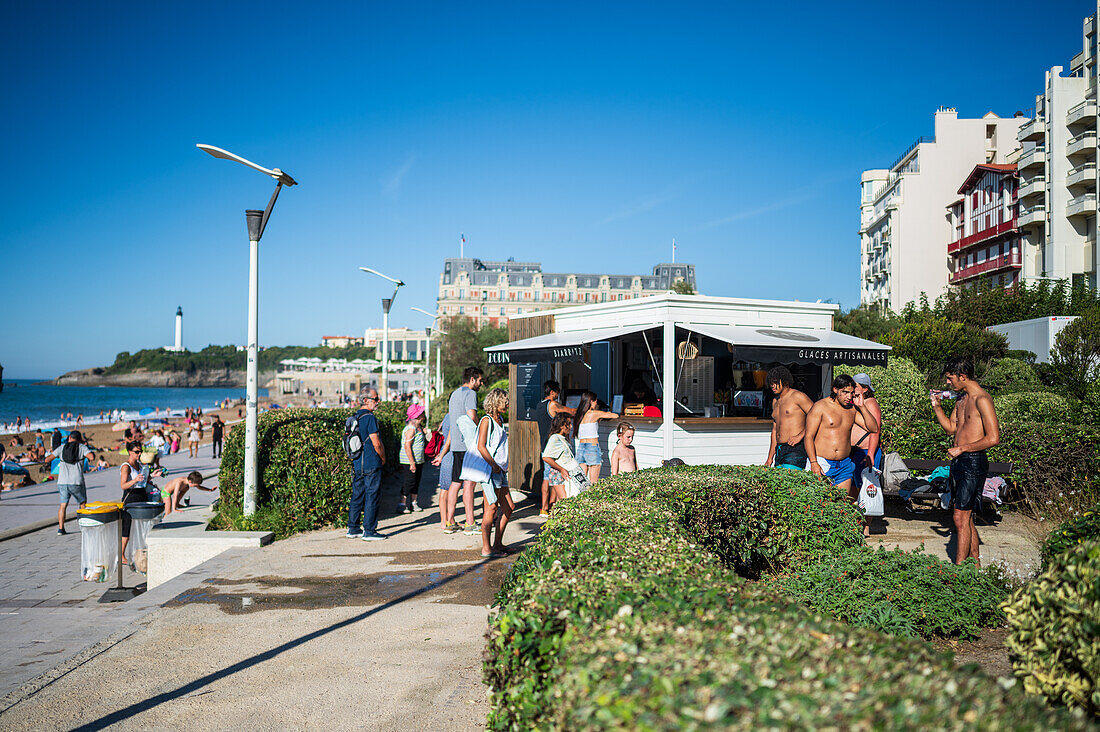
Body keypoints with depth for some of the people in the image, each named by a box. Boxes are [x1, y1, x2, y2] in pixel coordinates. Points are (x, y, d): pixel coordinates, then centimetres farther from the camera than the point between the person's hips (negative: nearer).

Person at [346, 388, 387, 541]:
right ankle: (369, 531, 0)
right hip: (371, 465, -8)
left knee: (357, 496, 13)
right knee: (371, 497, -2)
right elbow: (376, 443, -16)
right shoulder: (370, 418, -15)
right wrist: (383, 458, 1)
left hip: (357, 464, 8)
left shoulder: (355, 417, 11)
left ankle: (352, 529, 18)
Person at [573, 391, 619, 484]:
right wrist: (608, 414, 19)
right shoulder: (595, 413, -6)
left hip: (580, 447, 6)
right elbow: (616, 416, 0)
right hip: (592, 447, -6)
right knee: (593, 482, -2)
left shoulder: (579, 415, 10)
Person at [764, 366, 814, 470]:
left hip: (795, 450, -8)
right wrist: (770, 458, 22)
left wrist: (800, 435, -19)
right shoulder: (775, 402, 19)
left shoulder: (797, 396, -5)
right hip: (779, 450, 8)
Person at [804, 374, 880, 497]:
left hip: (845, 466, 5)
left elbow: (874, 428, 9)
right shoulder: (820, 407, -4)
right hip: (822, 464, -5)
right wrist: (813, 463, -17)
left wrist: (861, 407, -1)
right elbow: (808, 437, -7)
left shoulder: (852, 409, 11)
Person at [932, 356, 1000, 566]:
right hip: (959, 462, 9)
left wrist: (961, 448, -13)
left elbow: (993, 438, -19)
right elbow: (951, 428, 25)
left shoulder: (982, 399, -13)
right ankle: (975, 563, 22)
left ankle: (958, 568, -7)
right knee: (965, 517, 13)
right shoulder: (961, 399, 15)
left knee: (961, 517, -10)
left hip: (973, 462, -9)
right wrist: (937, 407, 12)